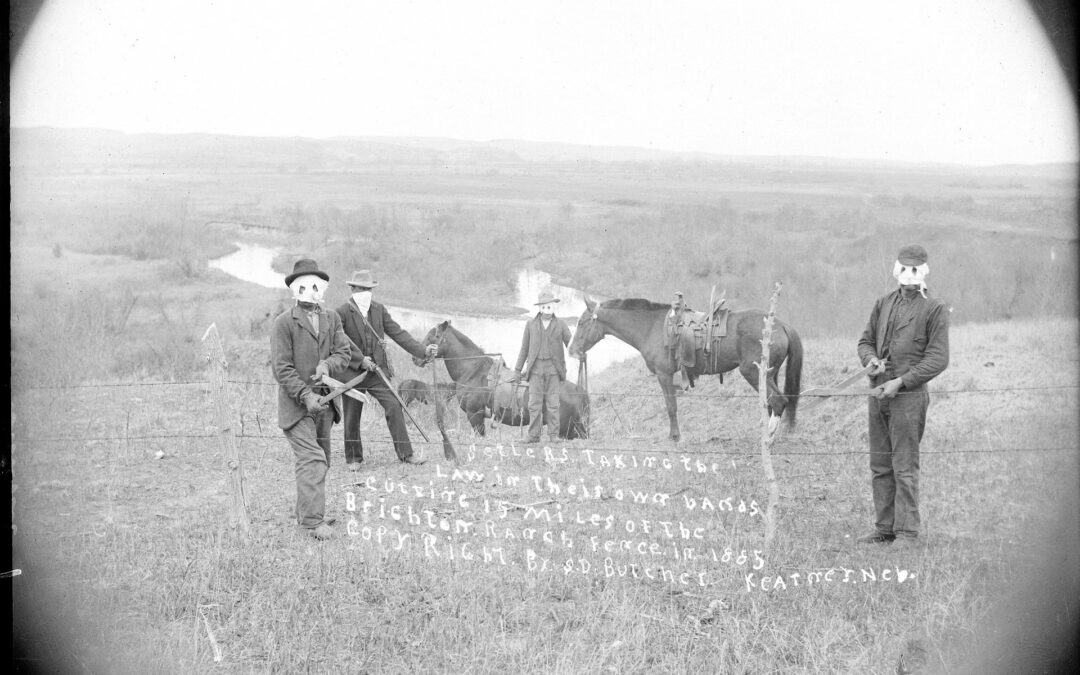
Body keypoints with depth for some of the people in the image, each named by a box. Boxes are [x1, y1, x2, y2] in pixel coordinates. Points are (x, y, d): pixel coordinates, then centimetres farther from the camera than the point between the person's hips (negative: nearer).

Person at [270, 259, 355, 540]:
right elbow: (281, 367, -11)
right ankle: (312, 521, -16)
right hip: (296, 403, -6)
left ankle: (306, 512, 25)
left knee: (321, 460, 12)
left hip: (325, 401, 6)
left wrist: (327, 365, -16)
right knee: (311, 459, -15)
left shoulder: (332, 319, 12)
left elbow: (344, 352, 6)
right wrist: (306, 396, -20)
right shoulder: (284, 322, -6)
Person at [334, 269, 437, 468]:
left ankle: (405, 453, 0)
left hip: (377, 371, 3)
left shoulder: (379, 309, 6)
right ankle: (353, 457, 23)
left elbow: (398, 333, 5)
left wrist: (422, 351, -3)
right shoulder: (342, 313, -8)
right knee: (352, 417, 6)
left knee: (394, 407, -6)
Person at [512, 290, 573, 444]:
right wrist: (517, 370, 11)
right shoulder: (531, 324, 8)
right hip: (536, 368, 1)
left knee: (553, 404, -2)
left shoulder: (561, 324, 5)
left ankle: (554, 436, 3)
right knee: (534, 404, -2)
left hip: (554, 368, -1)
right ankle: (533, 437, 1)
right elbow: (524, 348, 12)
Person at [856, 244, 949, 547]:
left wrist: (900, 382, -15)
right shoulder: (883, 304, 13)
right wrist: (871, 360, -5)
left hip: (909, 396, -6)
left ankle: (906, 531, 5)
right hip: (878, 394, 6)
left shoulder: (934, 309, -4)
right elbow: (866, 340, 19)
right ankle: (884, 528, 18)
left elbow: (938, 359, -9)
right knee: (879, 465, 10)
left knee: (905, 466, -3)